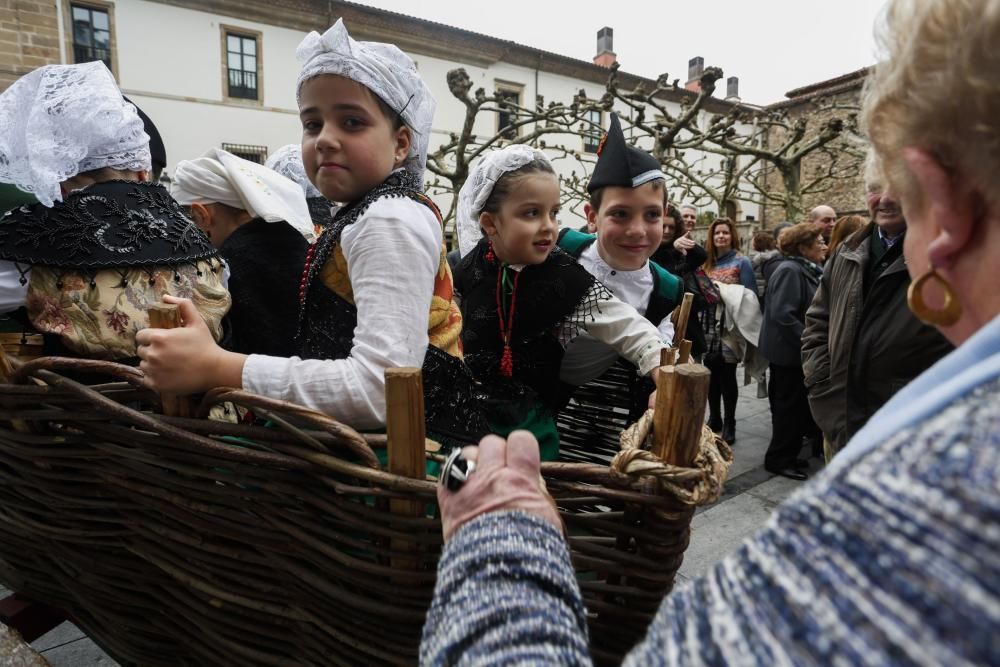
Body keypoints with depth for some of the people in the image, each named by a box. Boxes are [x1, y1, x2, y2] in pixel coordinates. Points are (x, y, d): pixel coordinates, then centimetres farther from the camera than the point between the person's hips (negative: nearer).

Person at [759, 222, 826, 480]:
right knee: (789, 406, 0)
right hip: (789, 351, -9)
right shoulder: (790, 270, -17)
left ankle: (786, 455, 27)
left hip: (796, 350, 9)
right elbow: (783, 314, -25)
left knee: (794, 405, 16)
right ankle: (779, 459, 13)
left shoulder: (808, 271, 13)